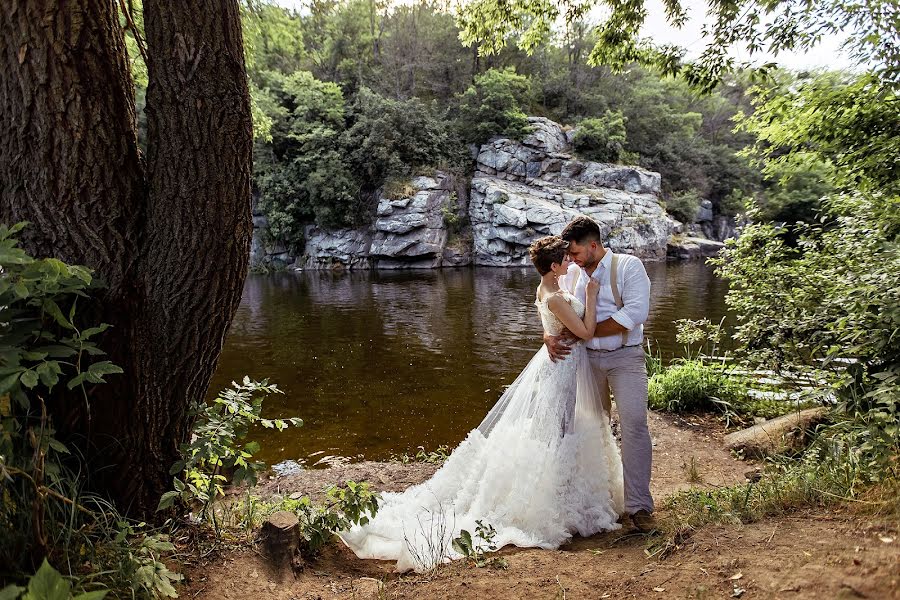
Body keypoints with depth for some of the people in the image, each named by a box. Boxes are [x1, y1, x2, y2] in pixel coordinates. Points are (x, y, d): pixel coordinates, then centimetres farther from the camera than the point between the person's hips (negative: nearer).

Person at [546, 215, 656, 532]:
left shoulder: (628, 266, -7)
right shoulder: (572, 274, 7)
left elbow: (634, 314, -19)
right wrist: (549, 336, -15)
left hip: (625, 357, -4)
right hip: (586, 359, 5)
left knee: (634, 426, -12)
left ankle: (639, 505, -2)